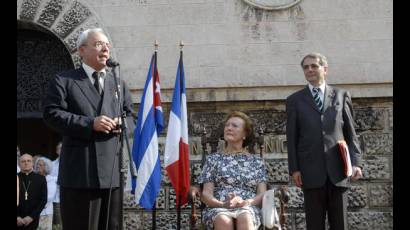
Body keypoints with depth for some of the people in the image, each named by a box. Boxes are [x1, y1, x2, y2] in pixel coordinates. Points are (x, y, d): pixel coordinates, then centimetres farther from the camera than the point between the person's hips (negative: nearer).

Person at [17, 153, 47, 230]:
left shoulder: (40, 179, 8)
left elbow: (43, 200, 3)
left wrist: (32, 216, -7)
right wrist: (17, 217, -10)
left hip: (32, 220, 0)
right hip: (18, 221, 0)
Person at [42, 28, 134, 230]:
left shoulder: (119, 84, 21)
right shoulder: (63, 81, 5)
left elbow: (132, 116, 21)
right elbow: (51, 113, -7)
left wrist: (122, 124, -4)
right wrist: (90, 124, -16)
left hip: (114, 170, 5)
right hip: (80, 173, -5)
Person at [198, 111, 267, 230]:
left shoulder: (256, 161, 20)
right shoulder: (213, 158, 18)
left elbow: (262, 194, 8)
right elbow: (206, 193, 7)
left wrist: (246, 202, -14)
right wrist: (223, 204, -15)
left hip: (248, 208, 0)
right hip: (218, 208, 0)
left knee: (245, 218, -38)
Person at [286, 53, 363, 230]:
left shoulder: (341, 95, 11)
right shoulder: (294, 100, 9)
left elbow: (351, 133, 8)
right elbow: (292, 138, 5)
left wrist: (356, 162, -3)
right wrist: (294, 169, -3)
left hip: (338, 169, 1)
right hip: (311, 171, -1)